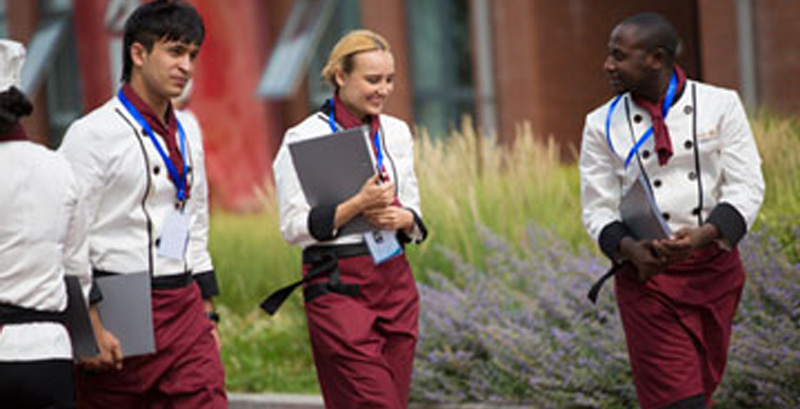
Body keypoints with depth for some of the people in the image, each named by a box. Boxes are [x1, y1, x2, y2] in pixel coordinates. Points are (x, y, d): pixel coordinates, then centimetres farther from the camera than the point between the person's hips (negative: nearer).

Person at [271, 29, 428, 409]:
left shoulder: (396, 132, 11)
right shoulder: (304, 139, -7)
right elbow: (294, 227, -9)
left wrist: (403, 218, -7)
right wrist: (357, 205, -20)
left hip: (395, 282, 6)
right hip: (338, 288, -6)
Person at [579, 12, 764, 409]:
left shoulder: (720, 105, 1)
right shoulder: (603, 124, 2)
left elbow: (746, 187, -4)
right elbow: (598, 210, 1)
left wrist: (703, 235, -22)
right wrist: (631, 250, -21)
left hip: (714, 269, 2)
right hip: (646, 274, -2)